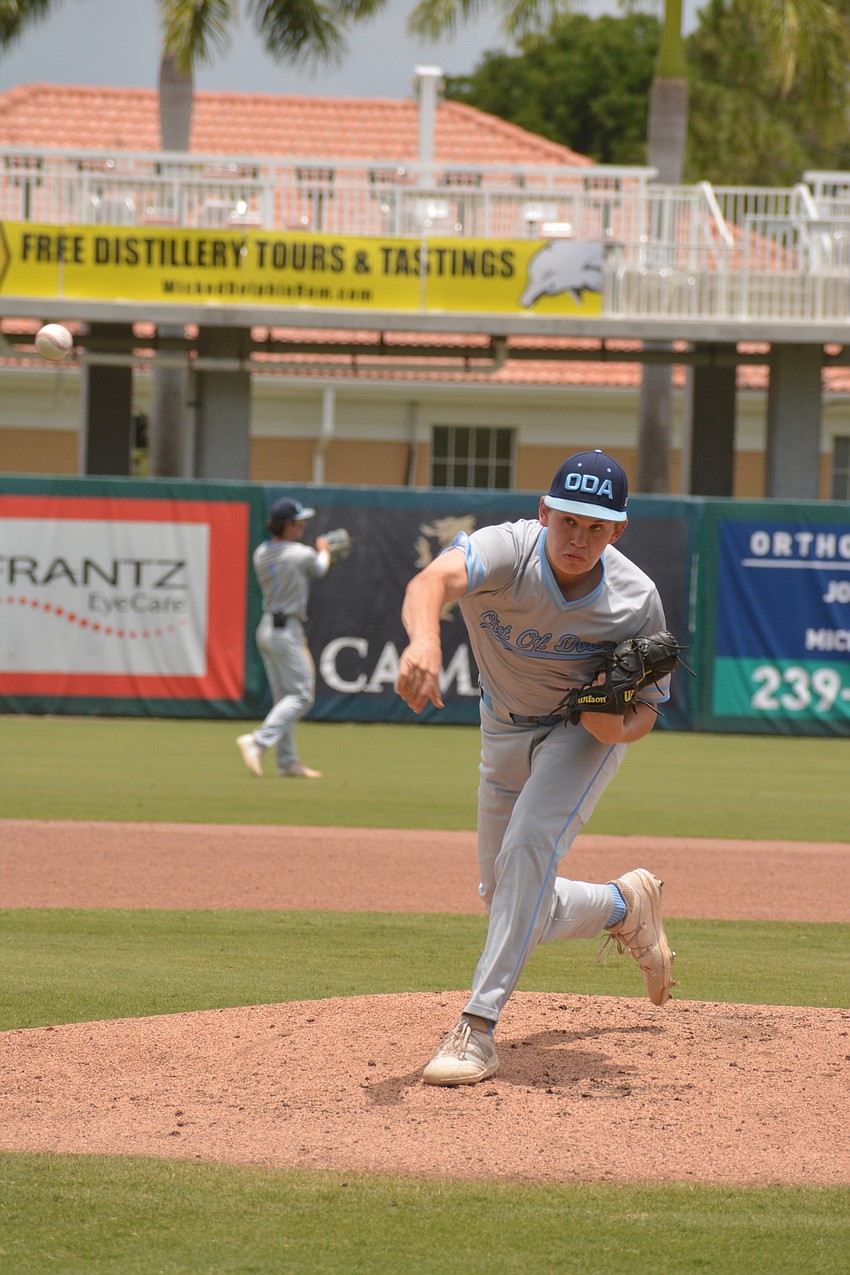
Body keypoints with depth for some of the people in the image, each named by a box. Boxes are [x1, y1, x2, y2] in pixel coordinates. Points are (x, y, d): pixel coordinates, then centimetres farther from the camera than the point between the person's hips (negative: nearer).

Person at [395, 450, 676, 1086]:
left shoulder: (636, 600, -26)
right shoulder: (508, 551, -32)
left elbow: (646, 708, -13)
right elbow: (435, 578, -55)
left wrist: (617, 725, -38)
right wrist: (424, 640, -78)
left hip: (585, 732, -3)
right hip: (506, 735, 3)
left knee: (529, 848, -29)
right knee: (511, 905, 12)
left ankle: (479, 1026, -28)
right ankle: (625, 906, 42)